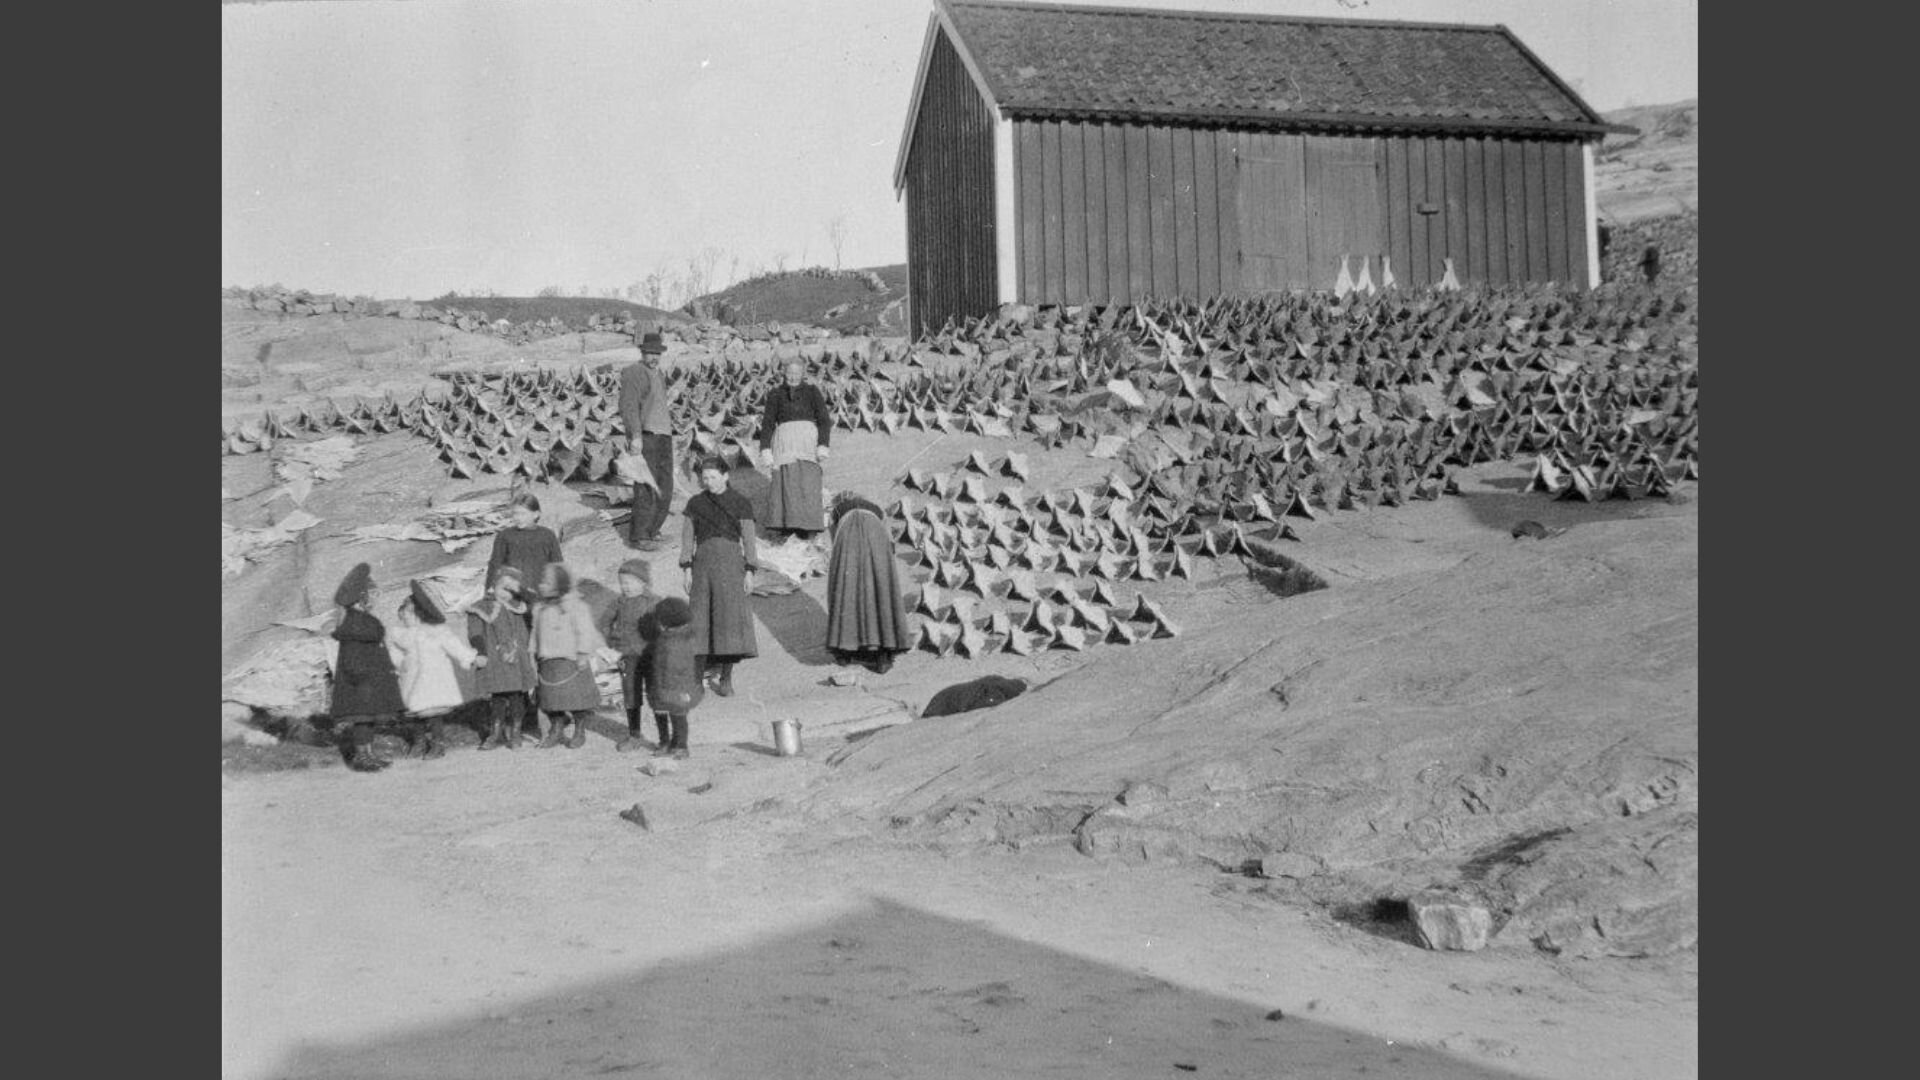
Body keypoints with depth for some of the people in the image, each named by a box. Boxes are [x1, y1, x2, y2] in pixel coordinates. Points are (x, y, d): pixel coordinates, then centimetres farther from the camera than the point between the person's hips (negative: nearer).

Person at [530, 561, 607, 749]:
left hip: (571, 661, -6)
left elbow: (585, 632, -10)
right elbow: (536, 633, 20)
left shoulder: (575, 606, -8)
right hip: (548, 661, 6)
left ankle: (579, 732, 11)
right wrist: (534, 655, 17)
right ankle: (554, 732, 14)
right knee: (551, 698, 5)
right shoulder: (540, 609, 13)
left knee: (575, 697, -1)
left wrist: (583, 654, -15)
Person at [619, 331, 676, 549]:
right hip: (644, 436, -9)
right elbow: (629, 406, -16)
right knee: (647, 488, -11)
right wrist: (635, 435, -24)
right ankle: (638, 537, -6)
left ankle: (651, 530, 23)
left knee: (665, 488, 11)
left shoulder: (658, 374, 21)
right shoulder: (634, 373, -7)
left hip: (663, 435, 9)